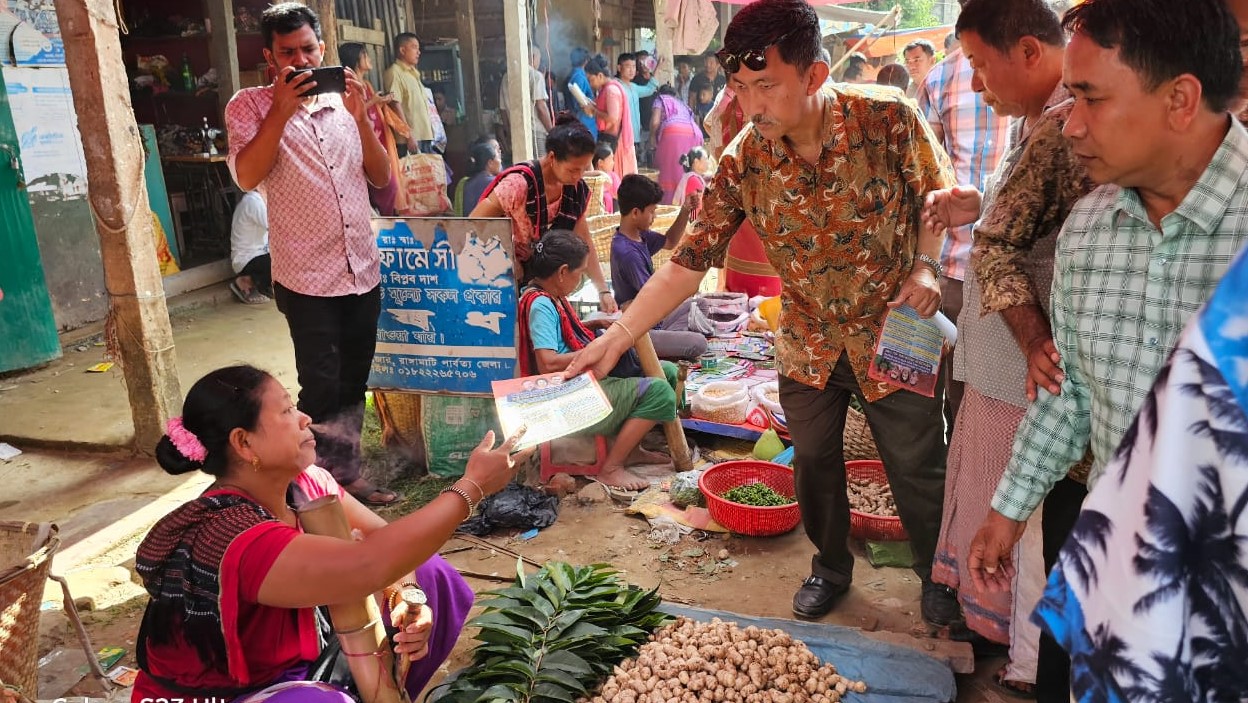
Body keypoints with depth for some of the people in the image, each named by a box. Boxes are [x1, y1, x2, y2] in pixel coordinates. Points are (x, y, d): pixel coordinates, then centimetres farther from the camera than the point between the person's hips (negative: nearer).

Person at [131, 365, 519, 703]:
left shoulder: (305, 484, -11)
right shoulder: (233, 539, -34)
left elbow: (382, 535, 1)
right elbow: (368, 565, -45)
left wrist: (407, 594, -21)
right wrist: (472, 486, -37)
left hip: (295, 661, 8)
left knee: (431, 573, 4)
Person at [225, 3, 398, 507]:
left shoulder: (344, 103, 11)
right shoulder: (250, 106, 0)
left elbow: (381, 177, 7)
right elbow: (247, 176, -16)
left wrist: (361, 117, -5)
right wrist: (281, 110, -19)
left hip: (364, 269, 5)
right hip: (306, 276, -5)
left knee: (353, 384, 13)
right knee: (321, 388, -5)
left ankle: (347, 475, 26)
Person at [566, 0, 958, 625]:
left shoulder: (888, 117, -20)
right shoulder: (742, 163, -15)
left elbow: (939, 196, -2)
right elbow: (689, 262, -14)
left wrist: (925, 265, -17)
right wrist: (618, 336, -20)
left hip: (892, 334, -2)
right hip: (807, 344, 2)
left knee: (918, 469, 10)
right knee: (814, 463, 16)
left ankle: (939, 574, 37)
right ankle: (830, 567, 42)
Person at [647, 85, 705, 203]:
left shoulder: (660, 99, 23)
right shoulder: (682, 104, 40)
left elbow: (655, 122, 6)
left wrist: (652, 137, 22)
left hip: (673, 132, -5)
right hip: (694, 134, 5)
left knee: (670, 172, -4)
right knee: (688, 174, 9)